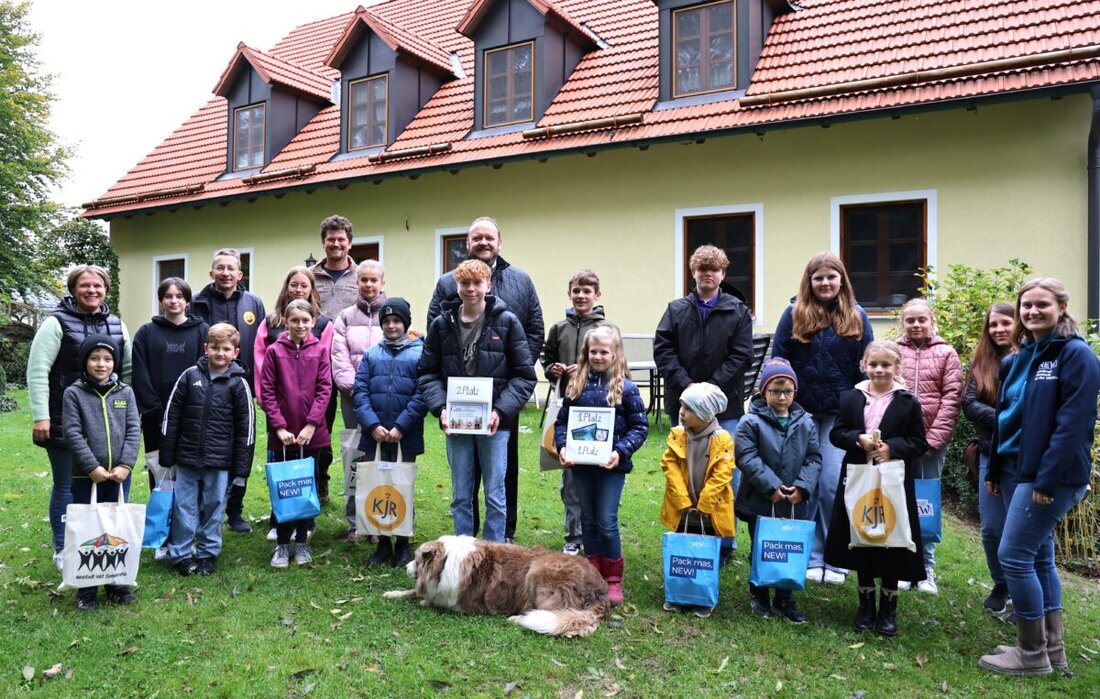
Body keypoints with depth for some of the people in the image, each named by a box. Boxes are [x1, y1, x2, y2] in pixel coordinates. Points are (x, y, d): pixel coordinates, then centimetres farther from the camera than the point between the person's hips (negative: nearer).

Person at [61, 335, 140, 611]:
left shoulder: (125, 392, 5)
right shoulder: (74, 393, -2)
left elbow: (134, 430, 0)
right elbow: (73, 433, -8)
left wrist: (125, 465, -11)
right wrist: (92, 467, -14)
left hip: (119, 475, 2)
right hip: (85, 477, -2)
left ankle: (116, 583, 24)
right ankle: (86, 589, 17)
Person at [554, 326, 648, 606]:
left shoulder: (625, 388, -6)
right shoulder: (576, 384, 3)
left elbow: (640, 426, -4)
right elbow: (562, 420, 7)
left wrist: (621, 451, -17)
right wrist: (562, 446, -10)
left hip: (611, 465, -4)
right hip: (581, 464, 4)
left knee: (607, 522, -2)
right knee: (588, 520, 13)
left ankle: (613, 579, 14)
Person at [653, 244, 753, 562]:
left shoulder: (738, 312, 5)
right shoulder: (676, 310, 8)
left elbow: (741, 356, -3)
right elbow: (662, 349, 0)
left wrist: (711, 388, -13)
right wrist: (686, 385, -12)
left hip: (726, 406, -1)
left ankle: (724, 543, 13)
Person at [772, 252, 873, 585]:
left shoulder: (857, 317, 5)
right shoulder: (794, 314, 1)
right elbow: (777, 361, 3)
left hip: (840, 413, 0)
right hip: (801, 410, 0)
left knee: (833, 484, -3)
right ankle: (811, 557, 16)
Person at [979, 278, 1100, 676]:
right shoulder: (1020, 358, 13)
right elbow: (1006, 416, 17)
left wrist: (1047, 479, -21)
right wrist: (995, 470, 17)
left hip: (1052, 476, -8)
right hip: (1023, 470, 9)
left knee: (1014, 556, -7)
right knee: (1039, 557, 13)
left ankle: (1032, 654, 6)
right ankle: (1052, 647, 23)